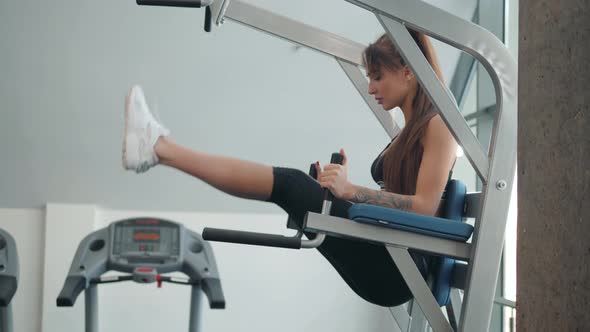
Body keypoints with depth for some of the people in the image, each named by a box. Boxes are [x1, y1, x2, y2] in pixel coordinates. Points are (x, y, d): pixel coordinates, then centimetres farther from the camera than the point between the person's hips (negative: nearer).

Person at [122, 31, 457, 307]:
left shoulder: (438, 124, -6)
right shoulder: (410, 131, 23)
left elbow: (425, 206, -17)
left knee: (290, 183, -15)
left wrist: (351, 191, -22)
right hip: (386, 264, 9)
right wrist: (338, 190, 10)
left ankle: (159, 148, -12)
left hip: (402, 268, -9)